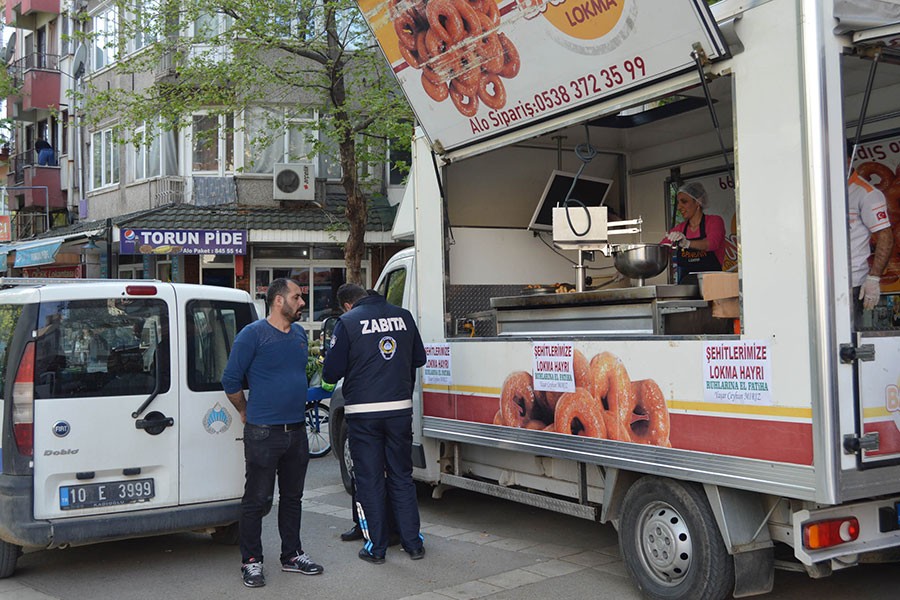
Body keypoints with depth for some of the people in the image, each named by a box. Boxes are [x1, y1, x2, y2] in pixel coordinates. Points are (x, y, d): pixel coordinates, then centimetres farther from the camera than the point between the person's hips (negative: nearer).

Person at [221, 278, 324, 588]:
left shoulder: (300, 334, 11)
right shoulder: (253, 334, -10)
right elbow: (230, 381, -6)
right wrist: (247, 412, 3)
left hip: (297, 431, 7)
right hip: (263, 434, -7)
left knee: (292, 497, 15)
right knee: (257, 500, 1)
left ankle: (292, 555, 26)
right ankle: (251, 562, 12)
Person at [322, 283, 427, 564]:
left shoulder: (347, 322, -7)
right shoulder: (403, 316, 6)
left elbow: (331, 373, -7)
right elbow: (419, 359, 16)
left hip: (363, 411, -3)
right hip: (400, 408, 4)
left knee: (369, 480, 7)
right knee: (402, 477, 14)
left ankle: (376, 547, 13)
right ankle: (413, 543, 18)